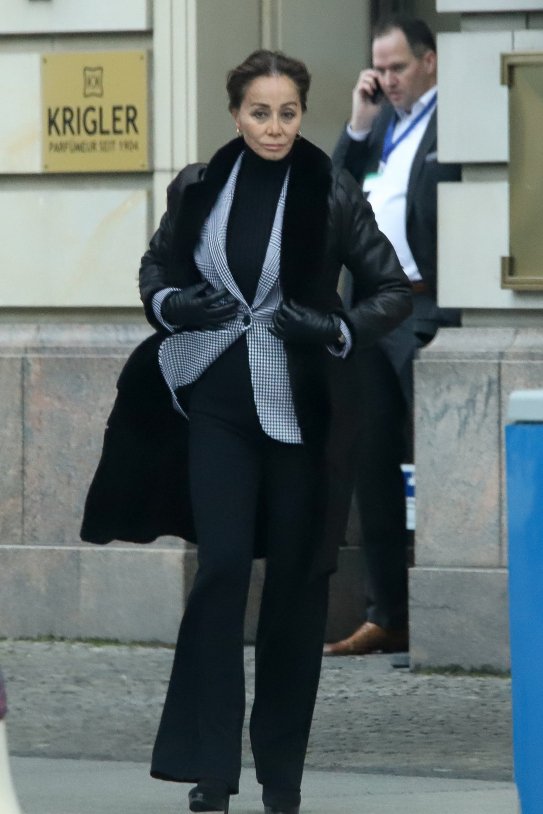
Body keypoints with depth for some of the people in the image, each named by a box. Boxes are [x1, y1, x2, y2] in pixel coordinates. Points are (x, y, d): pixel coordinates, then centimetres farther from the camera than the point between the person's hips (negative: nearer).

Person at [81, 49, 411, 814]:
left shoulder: (333, 194, -5)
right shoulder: (198, 189, 1)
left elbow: (394, 291, 1)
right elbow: (155, 270, 16)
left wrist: (337, 329, -17)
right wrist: (174, 304, -6)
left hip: (302, 407, -1)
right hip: (218, 401, 1)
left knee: (295, 579, 4)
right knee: (222, 568, -9)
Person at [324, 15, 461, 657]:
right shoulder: (379, 123, 17)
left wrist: (444, 311, -16)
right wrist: (359, 123, 3)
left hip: (425, 309, -8)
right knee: (374, 466, 9)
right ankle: (386, 616, 15)